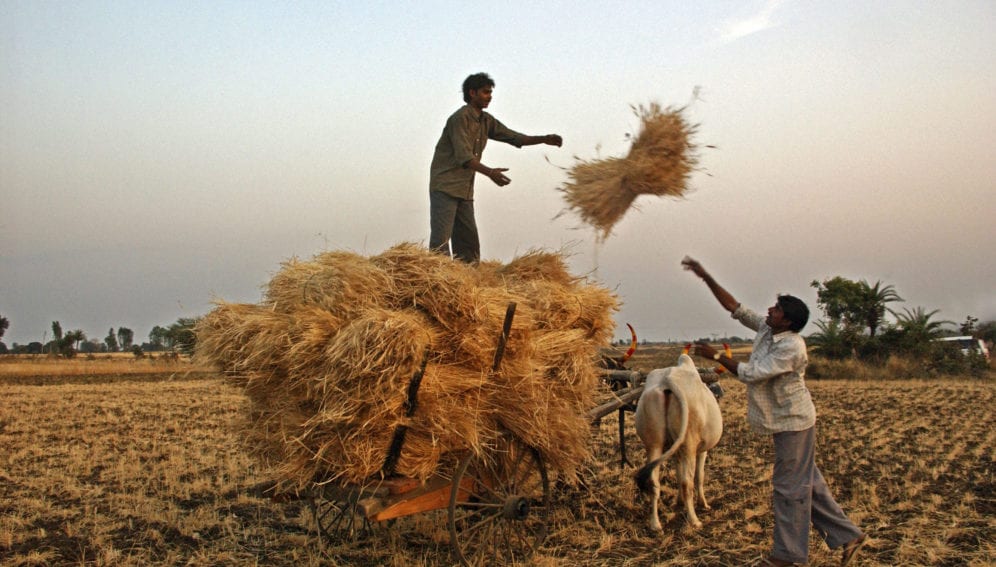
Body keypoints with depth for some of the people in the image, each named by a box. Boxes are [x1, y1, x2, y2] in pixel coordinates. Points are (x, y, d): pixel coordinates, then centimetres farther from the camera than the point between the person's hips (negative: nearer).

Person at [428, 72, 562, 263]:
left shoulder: (486, 121, 13)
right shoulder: (460, 118, -14)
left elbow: (514, 137, 14)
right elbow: (463, 156, -24)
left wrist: (544, 139, 0)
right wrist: (489, 172, -38)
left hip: (465, 190, 9)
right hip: (445, 186, -9)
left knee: (468, 241, 8)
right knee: (441, 238, -12)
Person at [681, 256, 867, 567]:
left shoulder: (791, 347, -24)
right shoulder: (766, 329, 1)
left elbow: (751, 373, -24)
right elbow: (734, 307, 5)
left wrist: (716, 355, -17)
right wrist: (705, 277, 0)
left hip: (793, 424, -9)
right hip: (787, 422, 9)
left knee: (790, 486, 0)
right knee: (807, 482, 15)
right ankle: (846, 535, 24)